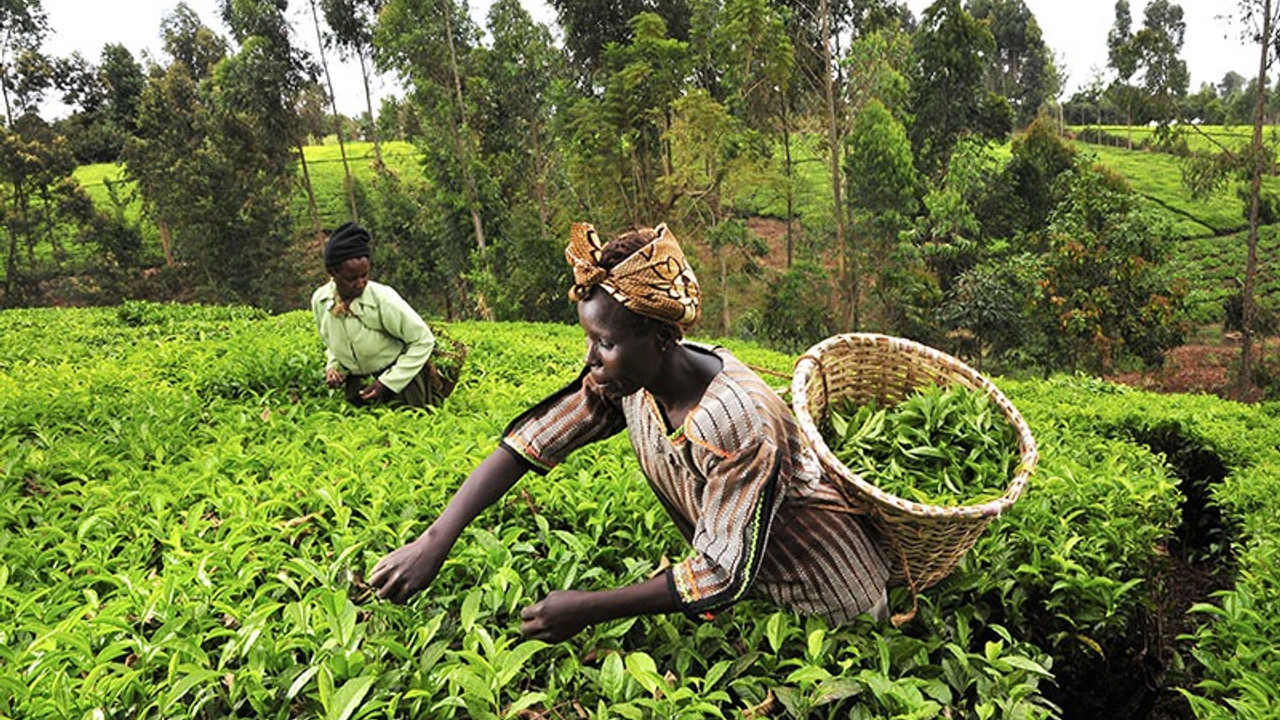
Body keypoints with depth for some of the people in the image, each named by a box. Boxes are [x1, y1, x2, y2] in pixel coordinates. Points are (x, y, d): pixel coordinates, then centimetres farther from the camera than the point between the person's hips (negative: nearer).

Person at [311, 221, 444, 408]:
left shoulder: (384, 299, -25)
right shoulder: (319, 300, -9)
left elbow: (423, 340, -16)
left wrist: (388, 383, -18)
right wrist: (332, 366, -8)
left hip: (400, 379, -4)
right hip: (356, 383, 5)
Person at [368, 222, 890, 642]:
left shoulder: (740, 424, -38)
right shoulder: (626, 381, -17)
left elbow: (721, 575, -32)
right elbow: (527, 442, -17)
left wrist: (588, 609, -31)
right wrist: (434, 542, -25)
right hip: (742, 573, 6)